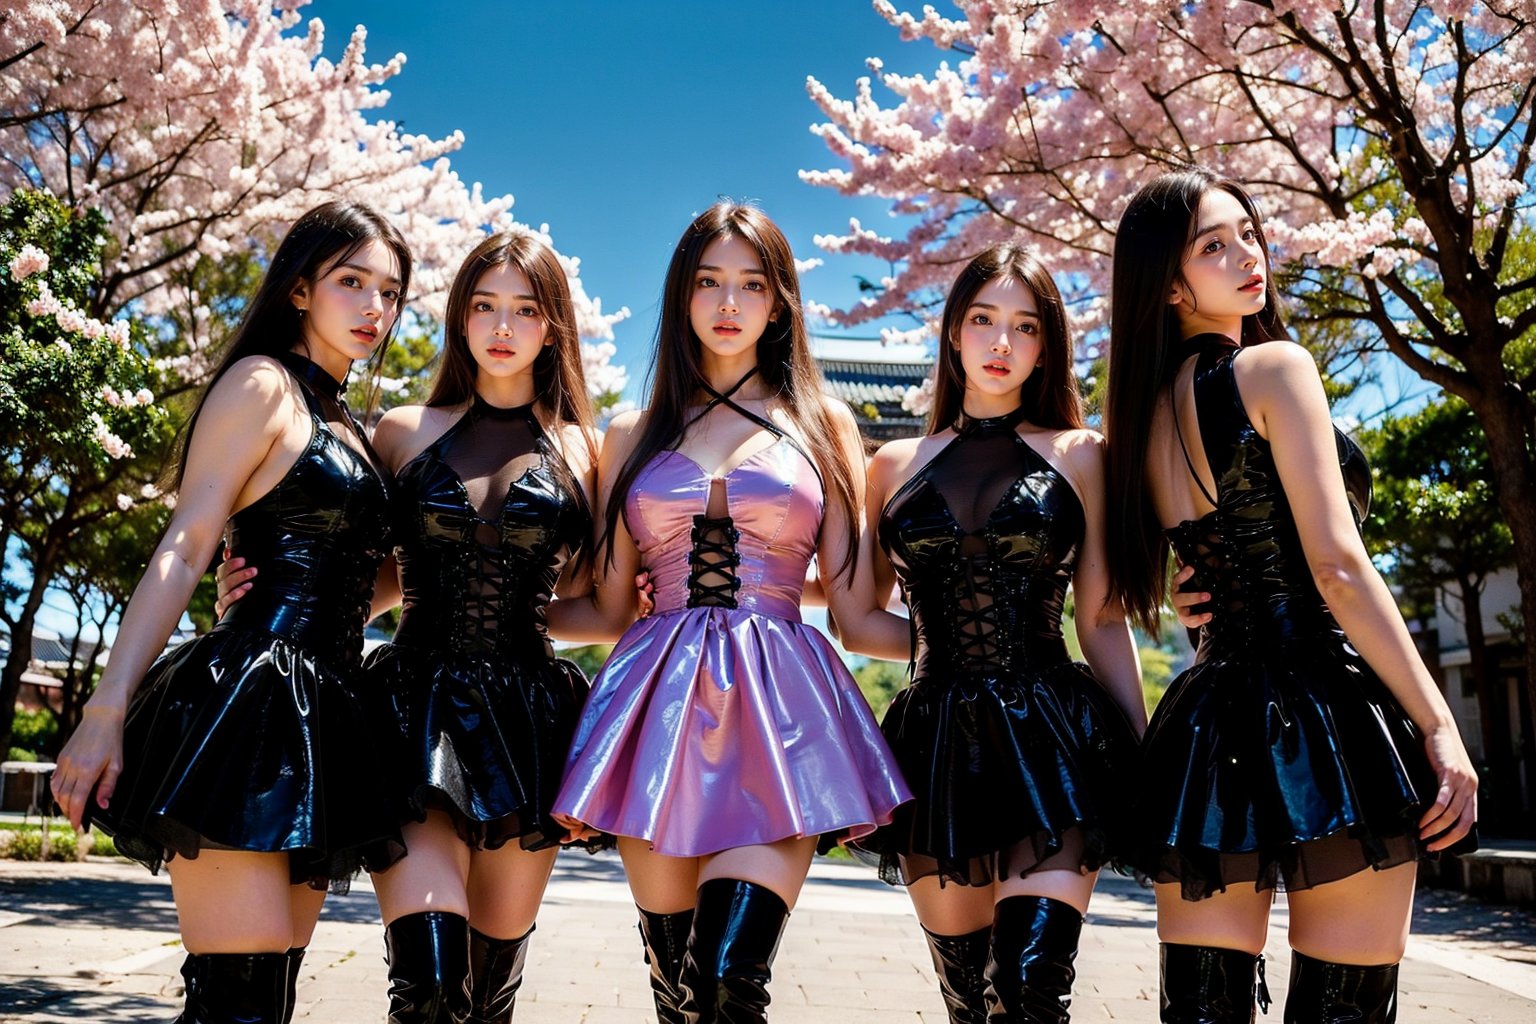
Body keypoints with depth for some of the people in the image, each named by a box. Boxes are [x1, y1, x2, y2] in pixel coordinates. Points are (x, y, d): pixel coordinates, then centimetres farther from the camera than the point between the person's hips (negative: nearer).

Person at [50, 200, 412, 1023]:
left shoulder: (344, 424, 23)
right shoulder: (262, 383, 0)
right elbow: (182, 552, -9)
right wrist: (107, 709, -15)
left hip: (321, 717, 8)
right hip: (243, 702, -8)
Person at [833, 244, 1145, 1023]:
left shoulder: (1079, 456, 7)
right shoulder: (897, 464, 11)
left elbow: (1102, 622, 4)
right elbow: (855, 617, 13)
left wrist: (1145, 762, 0)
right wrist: (942, 644, 3)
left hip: (1052, 739, -2)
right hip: (938, 745, 2)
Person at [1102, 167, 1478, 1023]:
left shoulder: (1140, 415, 15)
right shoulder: (1275, 367, -6)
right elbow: (1338, 568, -13)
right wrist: (1439, 725, -11)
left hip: (1203, 727, 7)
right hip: (1321, 716, -6)